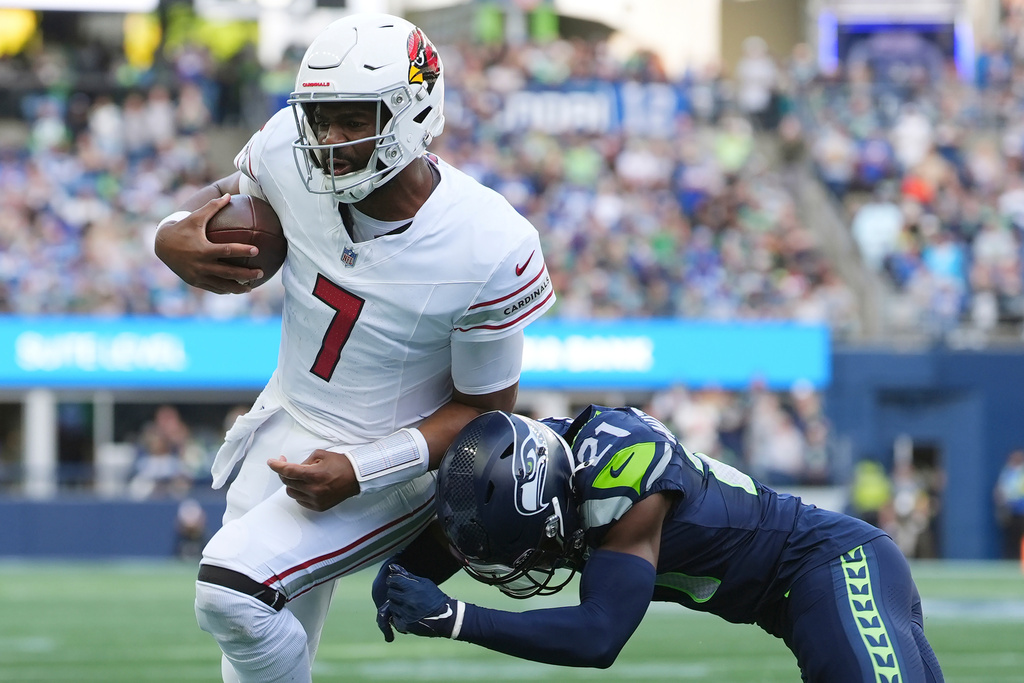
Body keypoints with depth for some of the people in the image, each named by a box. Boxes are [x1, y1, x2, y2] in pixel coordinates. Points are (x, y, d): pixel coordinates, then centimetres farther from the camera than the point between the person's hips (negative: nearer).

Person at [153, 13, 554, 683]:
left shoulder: (489, 250, -26)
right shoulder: (288, 152, -15)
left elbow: (484, 405, -13)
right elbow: (226, 196, 10)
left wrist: (360, 472, -24)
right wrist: (174, 237, -14)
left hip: (389, 464, -6)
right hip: (283, 427, 6)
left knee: (232, 588, -27)